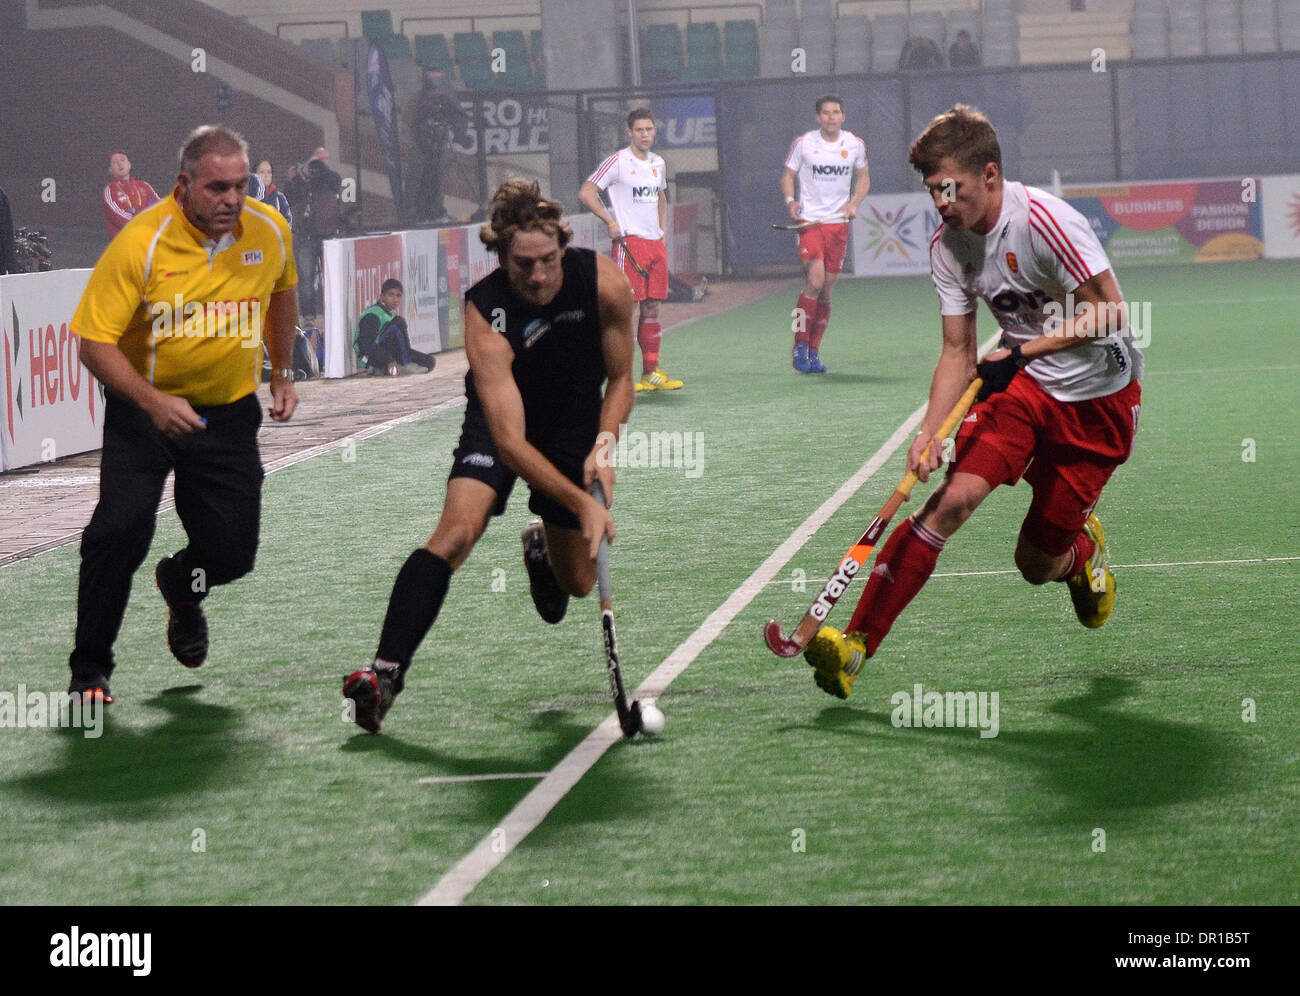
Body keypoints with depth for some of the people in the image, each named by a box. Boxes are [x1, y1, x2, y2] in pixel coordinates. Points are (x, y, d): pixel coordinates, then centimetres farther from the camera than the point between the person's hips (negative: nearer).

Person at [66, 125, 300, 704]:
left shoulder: (271, 232, -7)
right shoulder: (140, 243, -21)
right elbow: (95, 342, -19)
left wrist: (282, 374, 17)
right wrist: (152, 403, -31)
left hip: (229, 412, 3)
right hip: (144, 406, -3)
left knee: (232, 551, 0)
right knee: (121, 529, -19)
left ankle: (180, 587, 39)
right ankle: (89, 671, -2)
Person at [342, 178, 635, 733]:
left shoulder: (605, 283, -24)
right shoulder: (485, 315, -32)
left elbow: (620, 379, -6)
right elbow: (510, 441, -35)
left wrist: (604, 445, -23)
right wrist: (583, 503, -43)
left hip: (575, 426, 3)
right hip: (500, 422, -3)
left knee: (578, 583, 8)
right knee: (455, 532, -28)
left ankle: (541, 546, 47)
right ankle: (385, 673, -30)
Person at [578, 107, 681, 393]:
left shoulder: (658, 163, 15)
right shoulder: (618, 162, -6)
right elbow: (586, 193, -7)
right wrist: (611, 222, -12)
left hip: (655, 243, 7)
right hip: (629, 241, -7)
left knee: (652, 308, 7)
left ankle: (651, 372, 11)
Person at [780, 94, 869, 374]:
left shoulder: (855, 144, 5)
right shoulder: (803, 143, -2)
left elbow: (863, 177, 17)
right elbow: (788, 175, 7)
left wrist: (854, 203, 0)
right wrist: (790, 201, -12)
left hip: (838, 222, 3)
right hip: (809, 221, -3)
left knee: (826, 289, 5)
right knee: (815, 281, -19)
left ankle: (813, 351, 14)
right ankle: (800, 345, -7)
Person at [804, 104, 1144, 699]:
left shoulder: (1043, 221, -23)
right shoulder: (948, 248, -3)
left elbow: (1110, 313, -21)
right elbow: (958, 352, 1)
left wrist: (1026, 349, -28)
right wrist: (930, 431, -14)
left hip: (1098, 395, -4)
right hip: (1020, 383, 4)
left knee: (1036, 565, -1)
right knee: (955, 497, -21)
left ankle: (1082, 550, 39)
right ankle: (856, 644, -23)